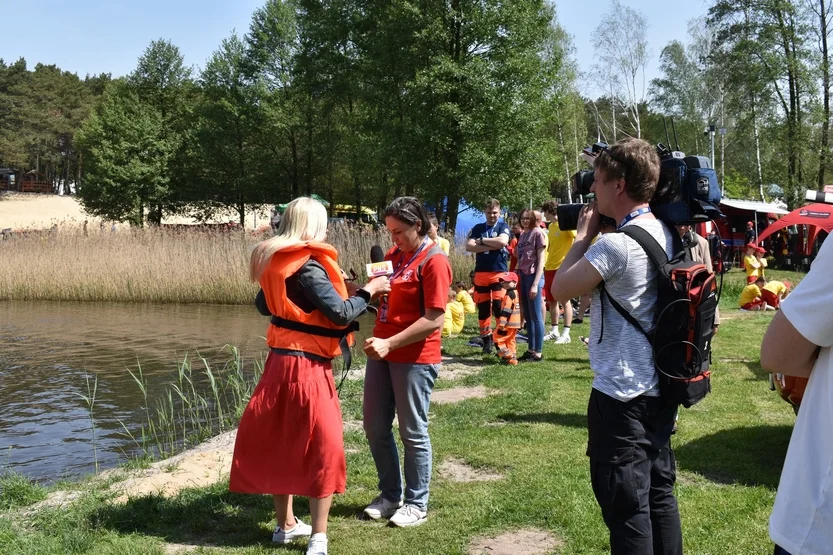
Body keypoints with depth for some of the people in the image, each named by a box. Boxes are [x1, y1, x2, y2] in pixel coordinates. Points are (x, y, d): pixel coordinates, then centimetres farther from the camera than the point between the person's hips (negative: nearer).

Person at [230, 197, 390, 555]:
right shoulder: (309, 268, -17)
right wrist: (368, 291, -7)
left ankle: (285, 525, 27)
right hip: (306, 366, -8)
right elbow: (341, 314, -21)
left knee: (279, 441, 15)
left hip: (279, 361, 8)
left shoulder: (273, 261, 7)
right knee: (323, 447, -1)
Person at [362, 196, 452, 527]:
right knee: (375, 427, 13)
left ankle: (417, 504, 19)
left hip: (414, 358, -8)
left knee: (413, 432, 4)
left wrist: (389, 343, -24)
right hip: (382, 352, 8)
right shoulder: (394, 255, 11)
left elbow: (434, 319, -20)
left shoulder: (433, 261, -14)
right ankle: (390, 494, 29)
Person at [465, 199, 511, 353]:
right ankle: (486, 339, 15)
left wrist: (481, 240, -6)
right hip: (481, 273, 3)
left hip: (499, 273, -3)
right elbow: (469, 246, -5)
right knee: (483, 308, 7)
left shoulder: (503, 226, 3)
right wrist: (491, 246, -13)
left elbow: (502, 242, -17)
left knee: (499, 307, -8)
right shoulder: (478, 228, 10)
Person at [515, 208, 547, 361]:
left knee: (536, 316, -4)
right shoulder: (523, 235, 15)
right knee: (527, 316, 11)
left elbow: (541, 260, -10)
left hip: (533, 276, -8)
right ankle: (531, 350, 17)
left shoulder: (538, 233, -7)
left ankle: (538, 353, 1)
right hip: (523, 276, 8)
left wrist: (535, 284, -15)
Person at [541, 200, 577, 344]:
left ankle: (566, 334, 0)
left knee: (565, 301, -3)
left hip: (562, 268, -8)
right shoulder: (551, 226, 14)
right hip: (549, 267, 8)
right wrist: (545, 264, 17)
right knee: (551, 300, 11)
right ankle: (554, 331, 19)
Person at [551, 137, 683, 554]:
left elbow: (560, 290, -11)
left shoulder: (615, 245, -21)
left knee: (626, 508, 0)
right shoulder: (666, 236, 6)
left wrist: (583, 236, -2)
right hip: (659, 389, 9)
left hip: (620, 397, -9)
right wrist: (596, 238, 9)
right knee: (660, 493, 18)